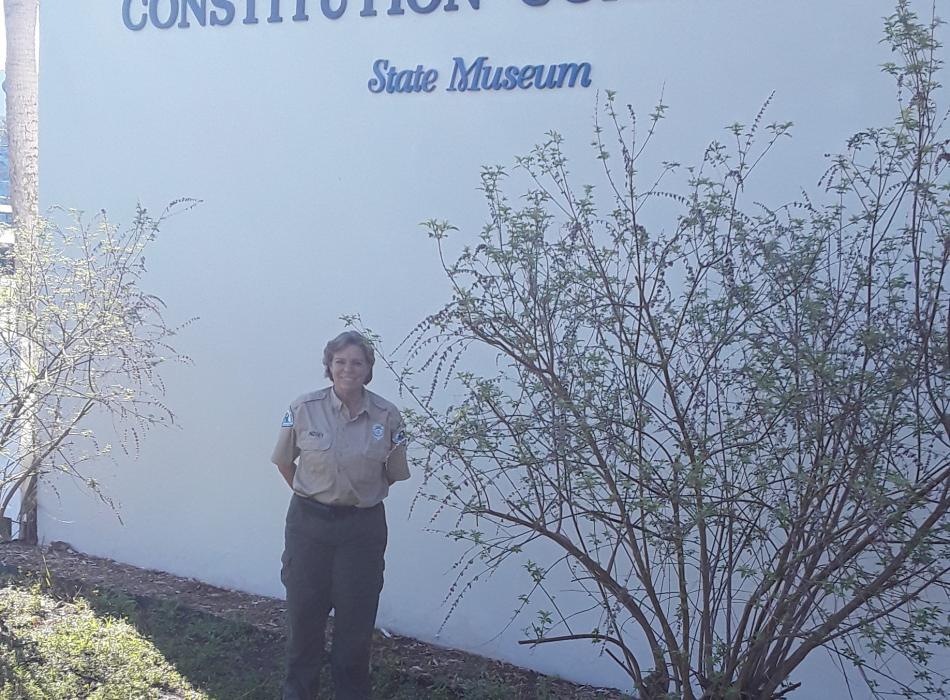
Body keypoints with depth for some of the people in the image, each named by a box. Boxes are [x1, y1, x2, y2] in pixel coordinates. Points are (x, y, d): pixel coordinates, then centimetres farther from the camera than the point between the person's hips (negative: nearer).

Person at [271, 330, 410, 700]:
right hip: (309, 523, 0)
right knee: (303, 613, 10)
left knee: (356, 619, 9)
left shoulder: (387, 416, -8)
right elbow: (285, 462, 6)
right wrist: (311, 495, 10)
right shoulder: (303, 409, -9)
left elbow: (393, 473, 6)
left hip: (363, 527, 0)